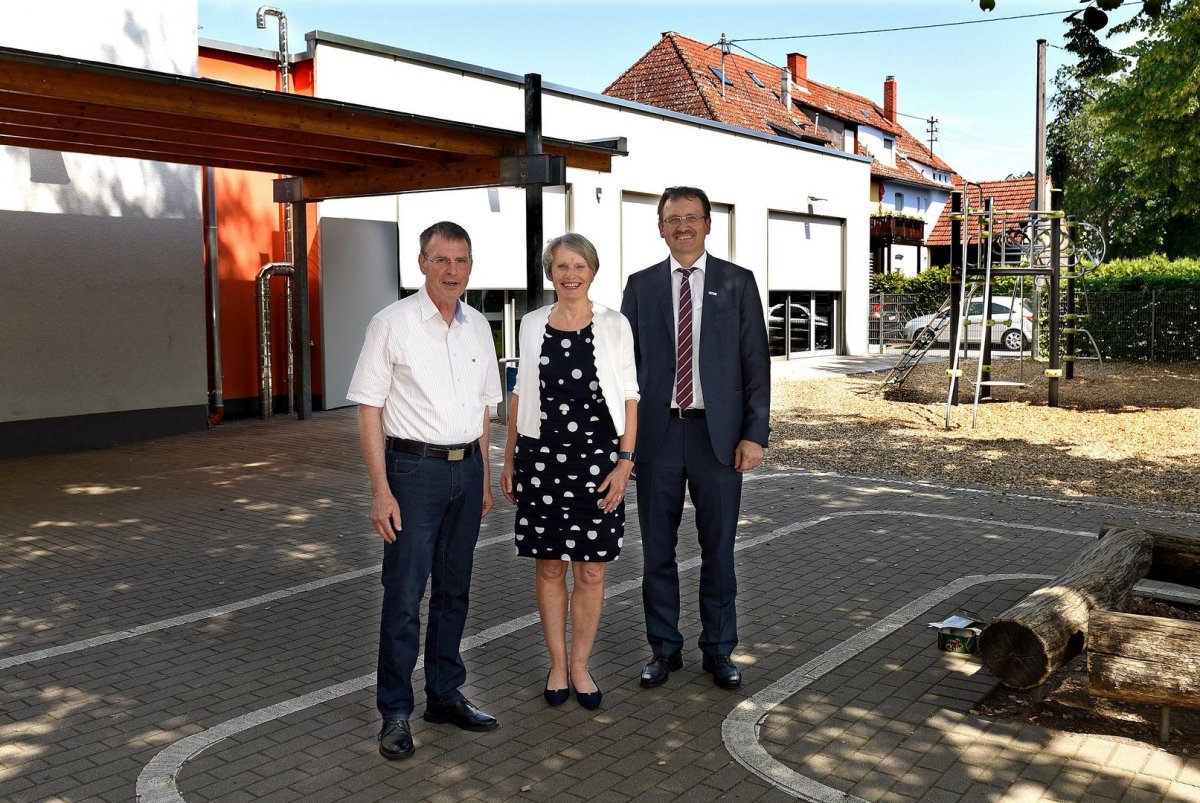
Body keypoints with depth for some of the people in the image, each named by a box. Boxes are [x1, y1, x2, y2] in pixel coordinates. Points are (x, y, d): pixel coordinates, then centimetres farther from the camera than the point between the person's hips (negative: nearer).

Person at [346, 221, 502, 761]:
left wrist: (483, 478, 15)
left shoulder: (478, 327, 9)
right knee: (404, 594, -2)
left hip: (466, 469, 5)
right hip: (414, 469, -5)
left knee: (454, 590, 13)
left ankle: (445, 695, 26)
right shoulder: (392, 324, -7)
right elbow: (369, 410, -9)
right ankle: (395, 713, 11)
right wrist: (381, 491, -14)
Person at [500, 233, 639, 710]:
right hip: (541, 456, 2)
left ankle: (580, 666, 20)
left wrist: (625, 461, -8)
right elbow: (521, 395, 12)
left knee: (591, 571, 4)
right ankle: (557, 665, 23)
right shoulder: (532, 325, 7)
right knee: (549, 566, 8)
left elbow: (629, 397, 0)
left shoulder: (614, 326, 0)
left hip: (596, 457, -2)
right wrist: (508, 459, 10)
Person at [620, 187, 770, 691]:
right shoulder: (641, 285, 7)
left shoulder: (737, 283, 4)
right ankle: (664, 648, 24)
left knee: (718, 548, 8)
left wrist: (755, 433, -6)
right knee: (657, 548, 9)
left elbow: (756, 362, 1)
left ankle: (719, 649, 23)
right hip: (656, 434, 1)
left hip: (718, 433, -1)